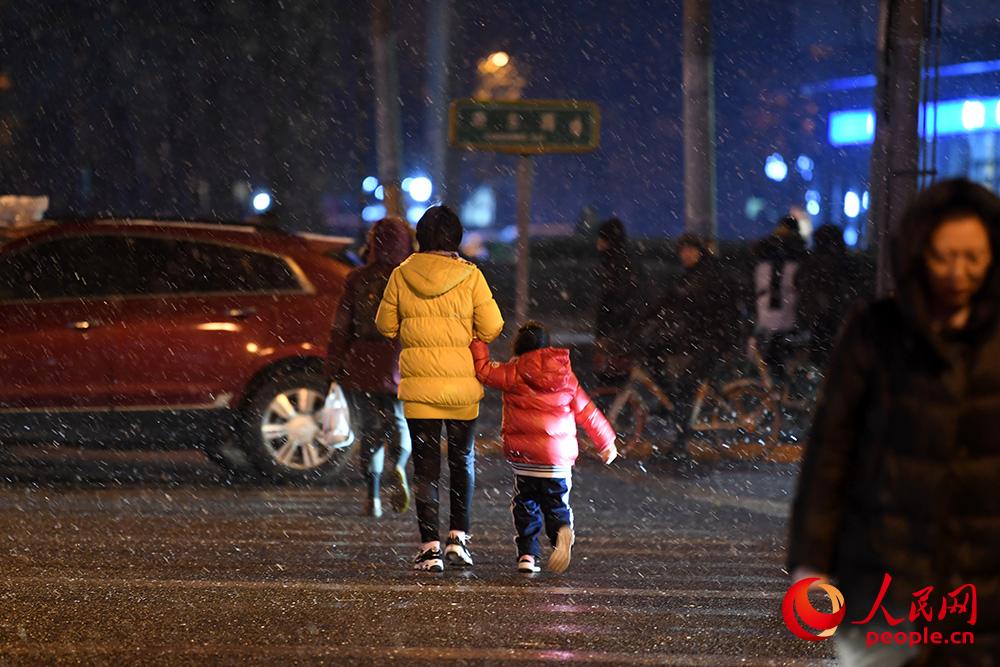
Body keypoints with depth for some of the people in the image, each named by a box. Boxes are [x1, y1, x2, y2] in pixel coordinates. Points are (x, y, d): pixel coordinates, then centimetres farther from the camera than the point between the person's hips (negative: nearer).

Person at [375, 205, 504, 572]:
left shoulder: (401, 276, -3)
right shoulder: (469, 276, -7)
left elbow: (386, 324, 6)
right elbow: (492, 327, -5)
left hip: (419, 385, 0)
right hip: (463, 385, 0)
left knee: (425, 466, 5)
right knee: (462, 460, 16)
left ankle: (430, 547, -2)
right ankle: (458, 538, 10)